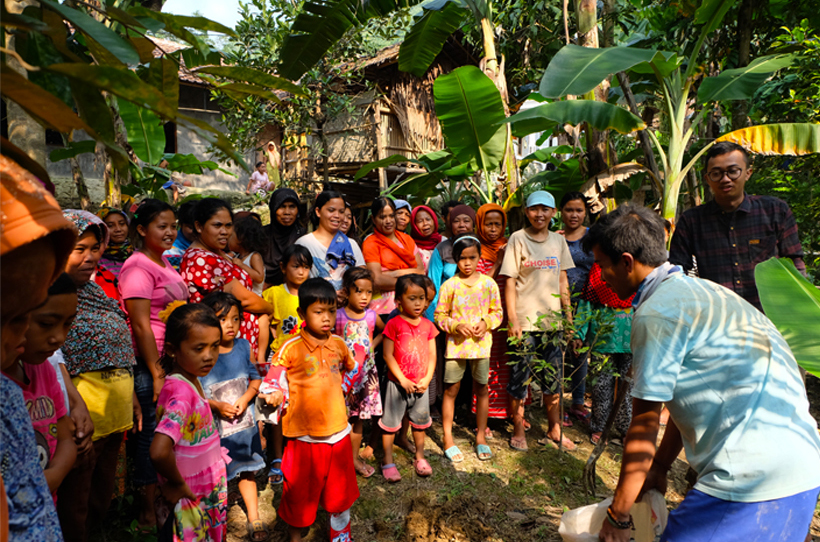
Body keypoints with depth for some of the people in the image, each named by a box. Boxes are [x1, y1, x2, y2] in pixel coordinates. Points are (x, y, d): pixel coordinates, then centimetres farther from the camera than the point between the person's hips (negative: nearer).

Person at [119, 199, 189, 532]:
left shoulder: (163, 261, 13)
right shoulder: (138, 266, -15)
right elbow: (140, 324, -19)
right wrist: (156, 373, -19)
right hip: (149, 363, -8)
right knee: (150, 433, 3)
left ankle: (158, 497, 33)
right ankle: (147, 515, 19)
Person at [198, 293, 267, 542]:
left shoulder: (243, 346, -4)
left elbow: (256, 378, 4)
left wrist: (245, 398, -11)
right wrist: (216, 406, -19)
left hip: (243, 423, 3)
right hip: (213, 428, -3)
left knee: (246, 471, 17)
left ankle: (254, 518, 32)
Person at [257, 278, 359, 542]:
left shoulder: (339, 344, 2)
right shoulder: (291, 349, -12)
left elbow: (352, 369, 22)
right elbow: (273, 379, -12)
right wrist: (274, 394, -31)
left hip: (338, 433, 4)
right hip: (304, 436, -4)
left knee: (340, 492, 19)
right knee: (299, 494, 12)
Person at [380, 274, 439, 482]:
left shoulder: (427, 325, 2)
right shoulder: (394, 324, -12)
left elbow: (432, 354, 4)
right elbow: (388, 355, -12)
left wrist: (427, 379, -7)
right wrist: (402, 379, -15)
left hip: (421, 384, 4)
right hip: (398, 383, -4)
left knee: (420, 421, 17)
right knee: (390, 422, 6)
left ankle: (420, 457, 35)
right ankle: (388, 462, 20)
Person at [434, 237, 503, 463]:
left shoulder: (488, 283, 2)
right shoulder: (449, 286, -3)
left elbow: (498, 312, 8)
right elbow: (439, 316, -1)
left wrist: (486, 323, -11)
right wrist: (457, 326, -16)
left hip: (481, 343, 2)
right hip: (456, 344, -1)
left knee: (481, 389, 10)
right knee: (451, 389, 5)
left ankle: (481, 436, 26)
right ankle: (448, 438, 19)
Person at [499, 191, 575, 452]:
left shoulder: (559, 241, 10)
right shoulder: (518, 239, -4)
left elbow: (563, 281, 15)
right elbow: (510, 281, -6)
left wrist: (568, 314, 10)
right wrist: (512, 319, -12)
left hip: (553, 320, 4)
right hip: (525, 321, -4)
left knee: (554, 378, 11)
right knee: (519, 378, 3)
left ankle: (554, 430, 27)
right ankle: (518, 431, 19)